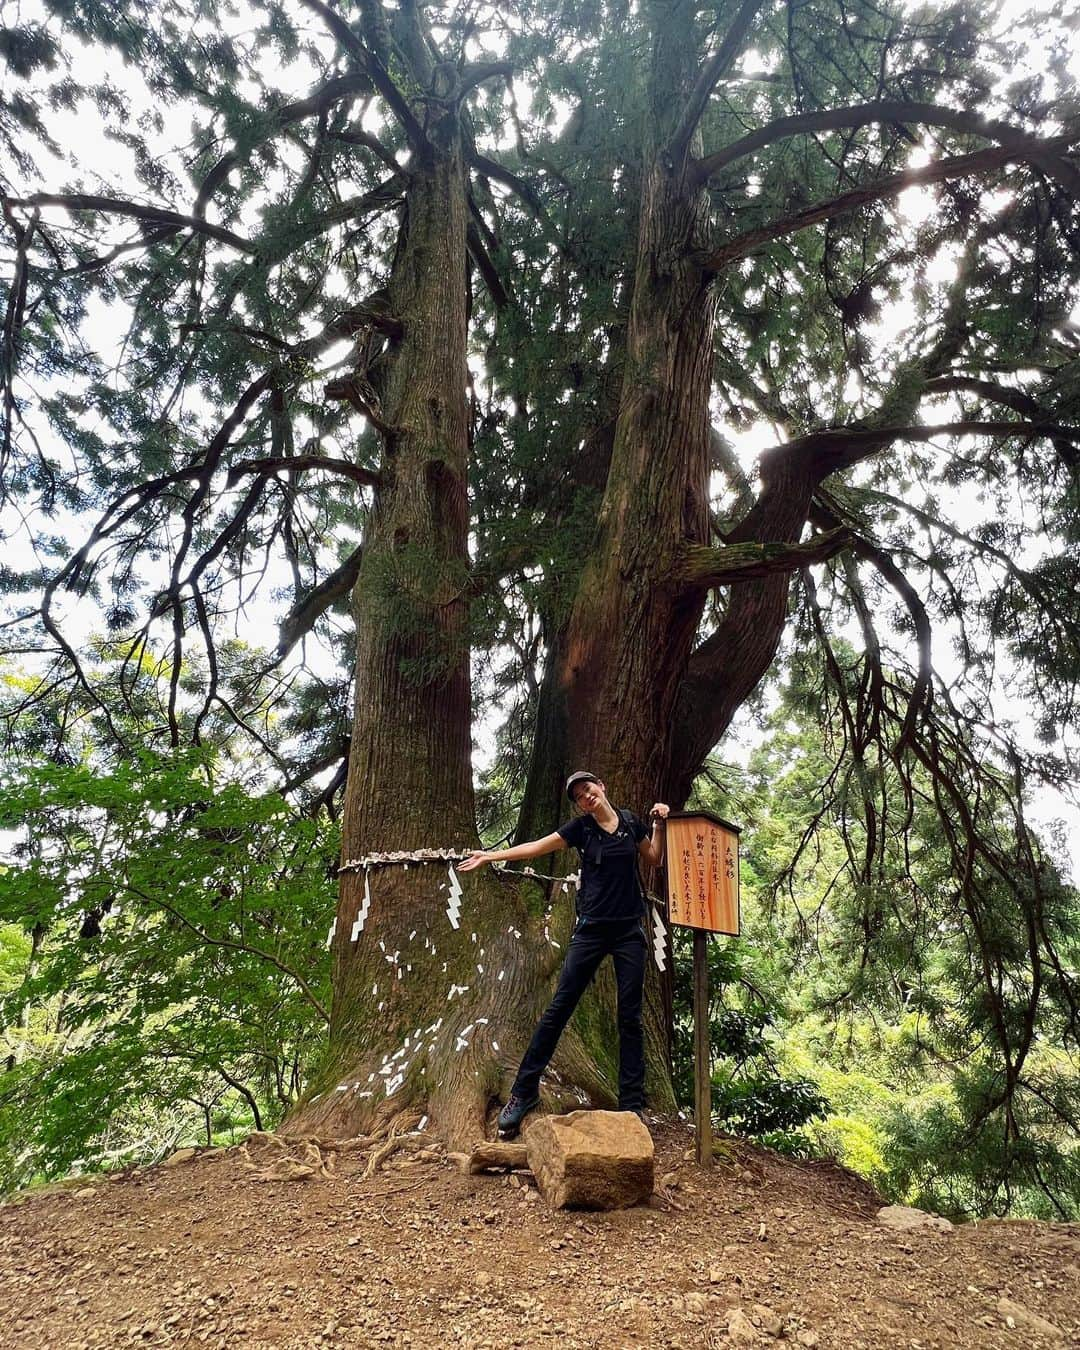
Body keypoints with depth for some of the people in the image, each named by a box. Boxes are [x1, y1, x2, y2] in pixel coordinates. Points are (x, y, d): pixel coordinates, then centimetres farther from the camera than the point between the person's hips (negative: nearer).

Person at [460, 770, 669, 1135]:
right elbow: (537, 847, -3)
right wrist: (491, 855, -8)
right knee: (559, 1007, -2)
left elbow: (655, 860, 16)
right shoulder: (581, 827, -1)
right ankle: (523, 1091, 6)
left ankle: (632, 1104, 11)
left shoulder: (630, 822, 5)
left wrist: (659, 824, 2)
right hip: (592, 929, -1)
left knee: (630, 1016, 3)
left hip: (630, 930, 2)